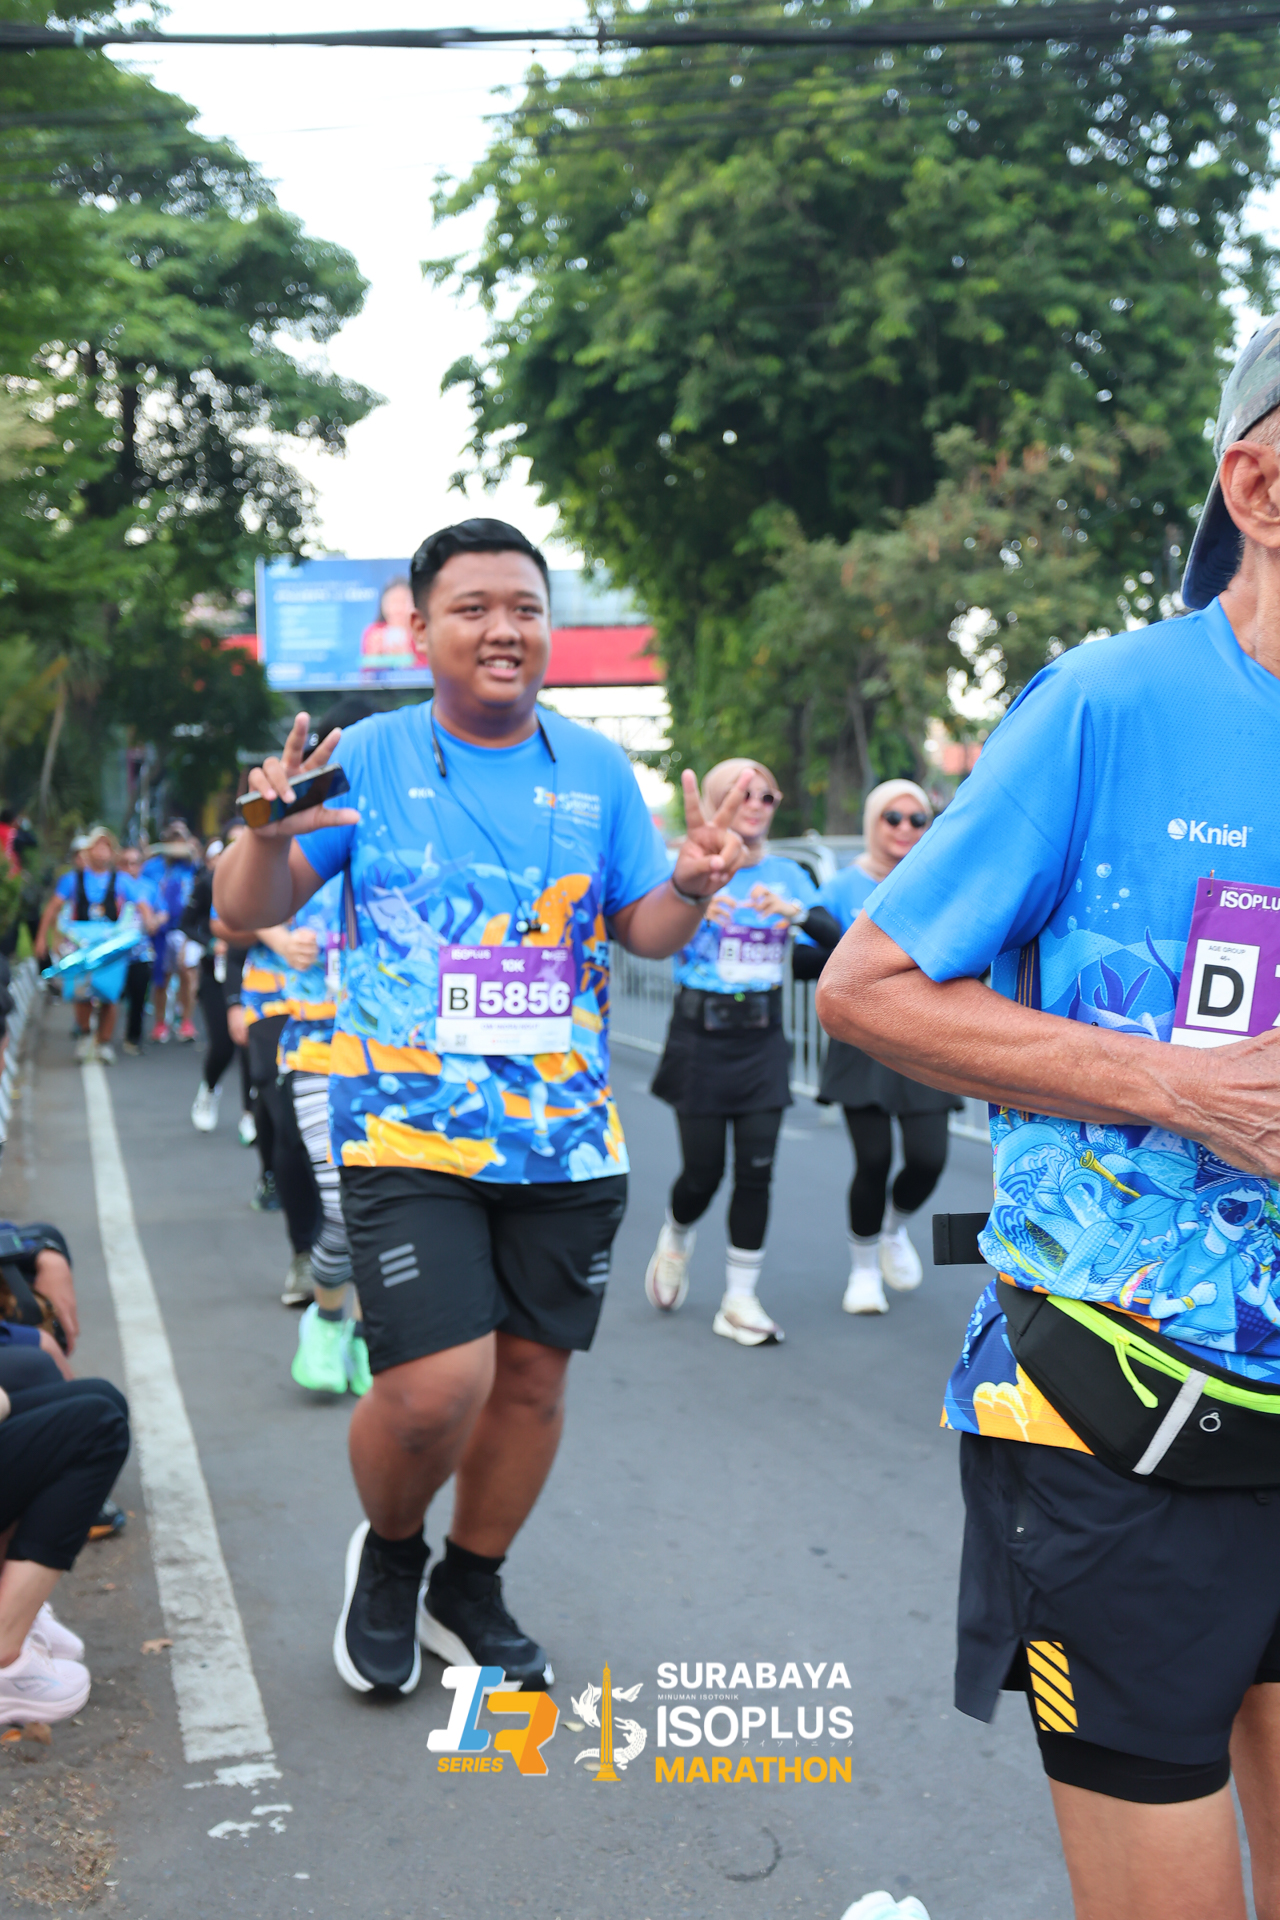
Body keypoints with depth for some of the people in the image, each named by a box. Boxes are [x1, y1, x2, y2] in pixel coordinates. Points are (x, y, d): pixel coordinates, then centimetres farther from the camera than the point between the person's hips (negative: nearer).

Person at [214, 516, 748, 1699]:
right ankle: (388, 1553, 20)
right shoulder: (371, 759, -1)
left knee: (533, 1376, 10)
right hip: (408, 1133, -3)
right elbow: (249, 911, -2)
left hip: (567, 1142, 4)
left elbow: (645, 932, 10)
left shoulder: (597, 771, 7)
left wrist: (691, 885, -12)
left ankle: (469, 1588, 34)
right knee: (438, 1387, -14)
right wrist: (270, 834, -23)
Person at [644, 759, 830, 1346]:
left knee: (756, 1169, -4)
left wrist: (792, 913, -26)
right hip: (700, 1033, -2)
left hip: (762, 1037, 3)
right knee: (704, 1170, 1)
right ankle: (675, 1239, 36)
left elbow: (834, 940, -6)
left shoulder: (786, 874, 6)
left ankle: (740, 1301, 7)